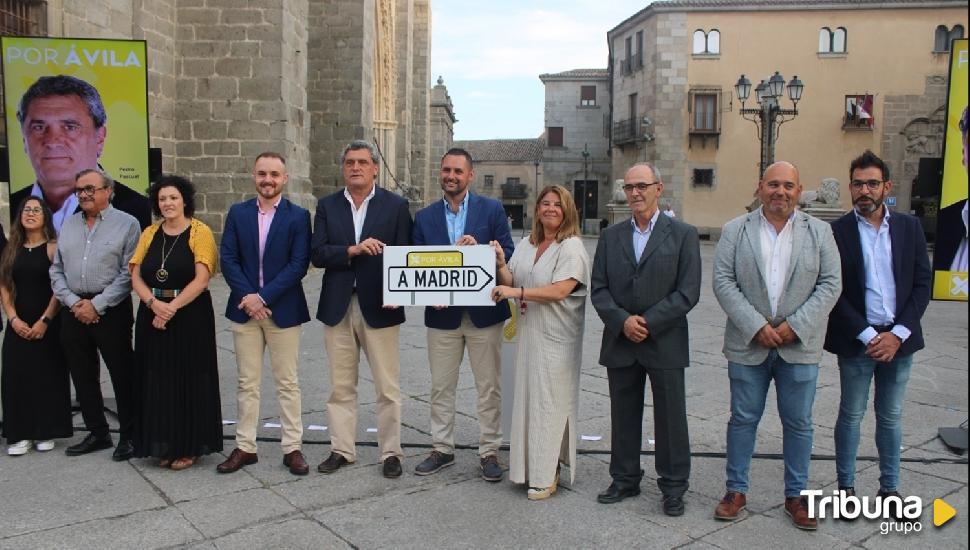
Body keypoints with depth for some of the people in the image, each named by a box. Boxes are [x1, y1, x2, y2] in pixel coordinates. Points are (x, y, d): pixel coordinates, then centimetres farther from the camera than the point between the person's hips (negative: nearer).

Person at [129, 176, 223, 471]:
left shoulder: (199, 232, -5)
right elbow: (136, 277, 4)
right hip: (152, 316, 5)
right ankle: (164, 445, 20)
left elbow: (202, 279, -13)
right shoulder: (150, 234, 9)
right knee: (158, 380, 8)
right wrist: (153, 303, -14)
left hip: (190, 316, -4)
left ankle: (188, 447, 14)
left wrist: (171, 307, -16)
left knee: (188, 380, 2)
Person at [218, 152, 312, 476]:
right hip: (245, 309, 3)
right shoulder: (238, 213, 6)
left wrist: (263, 297, -16)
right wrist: (248, 297, -13)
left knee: (287, 383, 5)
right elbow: (228, 259, 0)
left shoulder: (298, 216, -3)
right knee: (247, 383, 10)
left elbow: (299, 264, -10)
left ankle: (292, 447, 14)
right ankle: (245, 447, 20)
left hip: (283, 310, -2)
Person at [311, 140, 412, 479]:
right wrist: (352, 250, -17)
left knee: (388, 388, 4)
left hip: (379, 307, -2)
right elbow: (317, 254, -1)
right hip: (338, 307, 3)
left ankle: (390, 452, 17)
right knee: (340, 386, 12)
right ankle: (341, 449, 24)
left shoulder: (396, 205, 1)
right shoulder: (327, 206, 8)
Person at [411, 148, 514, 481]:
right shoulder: (424, 217, 6)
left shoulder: (492, 210, 0)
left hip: (484, 312, -2)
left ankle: (489, 451, 19)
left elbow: (507, 255, -4)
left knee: (489, 387, 6)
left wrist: (479, 250, -22)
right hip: (442, 314, 2)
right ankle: (442, 449, 26)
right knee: (441, 387, 12)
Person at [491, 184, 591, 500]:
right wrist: (501, 263, -9)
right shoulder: (526, 245, 12)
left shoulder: (572, 247, -9)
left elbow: (560, 290, -20)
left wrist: (518, 292, -20)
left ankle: (548, 475, 9)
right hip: (529, 332, 6)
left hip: (557, 337, -6)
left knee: (550, 402, -1)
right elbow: (510, 284, 9)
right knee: (528, 399, 11)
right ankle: (529, 466, 23)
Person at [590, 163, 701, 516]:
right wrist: (623, 321, -13)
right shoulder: (611, 237, 8)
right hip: (620, 342, 3)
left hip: (665, 344, -3)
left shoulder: (683, 235, -2)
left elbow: (688, 292, -8)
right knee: (623, 416, 12)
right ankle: (625, 480, 28)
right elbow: (599, 289, 3)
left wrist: (648, 323, -14)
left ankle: (673, 487, 21)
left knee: (670, 418, 6)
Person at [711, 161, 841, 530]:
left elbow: (831, 284, -1)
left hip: (800, 346, 1)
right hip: (748, 344, 0)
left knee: (798, 423, 10)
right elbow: (723, 282, -5)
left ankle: (796, 495, 24)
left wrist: (795, 325, -12)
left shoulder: (819, 232, 4)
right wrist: (757, 326, -14)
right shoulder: (735, 230, 2)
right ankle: (736, 490, 22)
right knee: (743, 419, 9)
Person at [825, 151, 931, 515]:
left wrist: (898, 334, -8)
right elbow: (834, 292, -7)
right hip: (856, 341, -2)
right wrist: (867, 335, -13)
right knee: (851, 415, 8)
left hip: (899, 338, 3)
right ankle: (846, 486, 19)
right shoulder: (836, 232, -5)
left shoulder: (909, 227, 4)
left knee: (891, 416, 13)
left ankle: (890, 487, 25)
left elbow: (923, 282, 2)